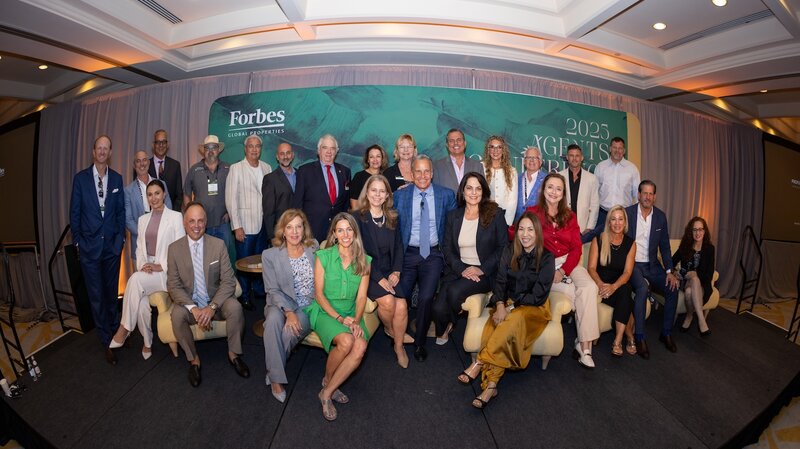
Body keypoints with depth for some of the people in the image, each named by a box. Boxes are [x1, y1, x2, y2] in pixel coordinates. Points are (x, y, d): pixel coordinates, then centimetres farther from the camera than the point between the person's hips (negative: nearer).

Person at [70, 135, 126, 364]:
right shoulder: (80, 178, -2)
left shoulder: (117, 178, 3)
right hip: (89, 245, -1)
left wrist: (120, 237, 2)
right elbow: (74, 212, 1)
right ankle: (107, 341, 14)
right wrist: (77, 240, 0)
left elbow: (120, 210, 7)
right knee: (96, 295, 4)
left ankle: (114, 329, 32)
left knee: (111, 291, 14)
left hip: (112, 244, 2)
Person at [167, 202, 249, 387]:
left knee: (235, 307, -29)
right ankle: (193, 359, -6)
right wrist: (193, 308, -22)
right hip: (189, 302, 1)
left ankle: (233, 353, -5)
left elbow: (228, 281, -8)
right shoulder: (174, 248, -4)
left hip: (216, 301, 0)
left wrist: (212, 306, -23)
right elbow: (173, 286, -6)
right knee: (177, 315, -30)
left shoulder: (219, 245, -6)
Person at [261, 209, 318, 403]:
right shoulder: (270, 255, 0)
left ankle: (273, 372, -5)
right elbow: (273, 290, -5)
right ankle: (276, 378, -22)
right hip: (281, 305, 0)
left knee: (291, 330, -30)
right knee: (273, 318, -34)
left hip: (309, 307, 0)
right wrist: (289, 312, -21)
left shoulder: (314, 249, 4)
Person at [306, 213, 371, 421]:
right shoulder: (323, 256, -4)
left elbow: (361, 296, 2)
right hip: (325, 312, -3)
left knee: (361, 346, -28)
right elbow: (319, 293, -5)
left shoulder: (364, 261, 4)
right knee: (346, 341, -32)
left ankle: (327, 393, -9)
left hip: (351, 314, 3)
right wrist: (339, 318, -15)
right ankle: (328, 381, -1)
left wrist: (356, 320, -15)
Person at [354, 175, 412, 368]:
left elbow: (398, 246, 11)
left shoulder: (392, 218, 10)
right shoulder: (357, 217, -5)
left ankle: (398, 346, 5)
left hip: (389, 272, 4)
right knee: (387, 300, -26)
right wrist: (379, 278, -16)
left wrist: (396, 271, -5)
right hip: (367, 271, -3)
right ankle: (389, 330, 9)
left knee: (401, 305, -19)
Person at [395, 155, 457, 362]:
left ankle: (419, 342, 9)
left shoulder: (446, 195, 4)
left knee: (426, 297, -16)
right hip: (408, 253, 1)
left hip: (433, 254, -1)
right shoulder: (400, 196, 5)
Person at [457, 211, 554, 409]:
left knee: (513, 321, -37)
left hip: (533, 308, -3)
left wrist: (510, 308, -17)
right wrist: (500, 305, -18)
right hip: (507, 304, 3)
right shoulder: (509, 252, 5)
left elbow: (538, 296, -10)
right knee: (493, 326, -30)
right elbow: (500, 282, 1)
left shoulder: (546, 258, -6)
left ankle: (478, 364, -32)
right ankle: (491, 384, -33)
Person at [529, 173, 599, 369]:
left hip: (568, 263, 3)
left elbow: (576, 248, 6)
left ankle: (584, 345, -19)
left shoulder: (570, 216, 14)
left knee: (589, 287, -24)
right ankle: (583, 344, -5)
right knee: (572, 291, -27)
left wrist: (563, 271, -12)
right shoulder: (532, 213, 4)